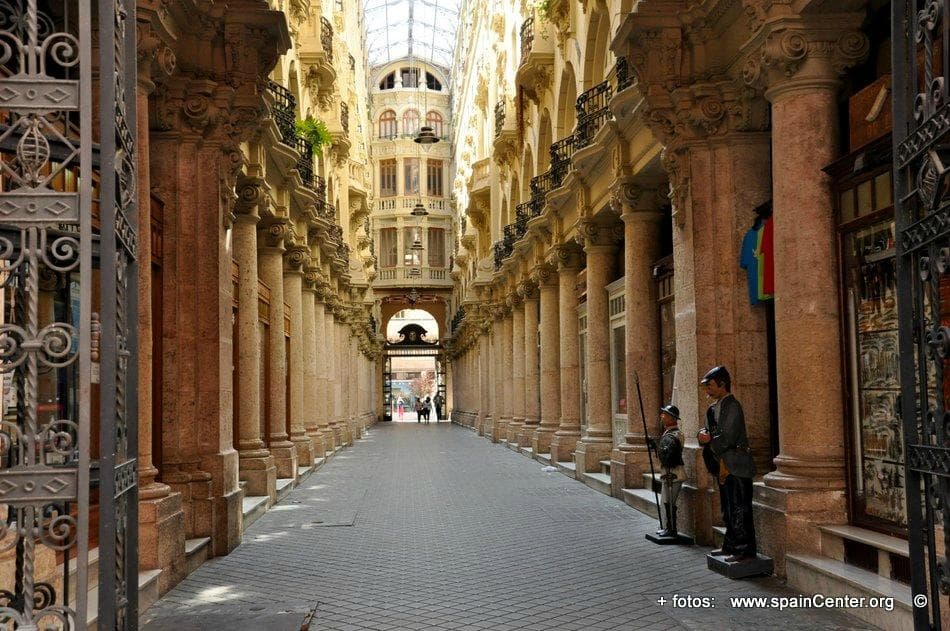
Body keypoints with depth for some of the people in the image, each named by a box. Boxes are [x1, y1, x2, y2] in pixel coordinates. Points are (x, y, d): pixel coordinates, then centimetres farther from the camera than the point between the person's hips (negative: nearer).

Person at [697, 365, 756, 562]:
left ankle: (745, 550, -1)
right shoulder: (713, 409, 14)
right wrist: (703, 435, -7)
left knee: (739, 509, -5)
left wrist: (711, 443, -5)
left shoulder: (732, 406, -15)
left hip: (736, 465, -10)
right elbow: (708, 430, 16)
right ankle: (730, 546, 26)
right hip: (723, 466, 10)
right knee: (728, 510, 17)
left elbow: (727, 438, -20)